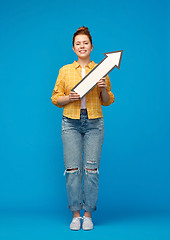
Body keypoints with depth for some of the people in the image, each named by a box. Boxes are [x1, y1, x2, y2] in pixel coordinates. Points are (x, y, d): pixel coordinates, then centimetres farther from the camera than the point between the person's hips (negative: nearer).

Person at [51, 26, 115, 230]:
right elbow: (55, 98, 9)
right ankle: (75, 215, 9)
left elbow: (107, 101, 11)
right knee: (72, 169, -3)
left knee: (91, 169, -2)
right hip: (71, 123, 0)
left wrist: (104, 89, -9)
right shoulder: (65, 71, 9)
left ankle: (88, 214, 10)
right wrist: (69, 97, -10)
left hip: (94, 123, 0)